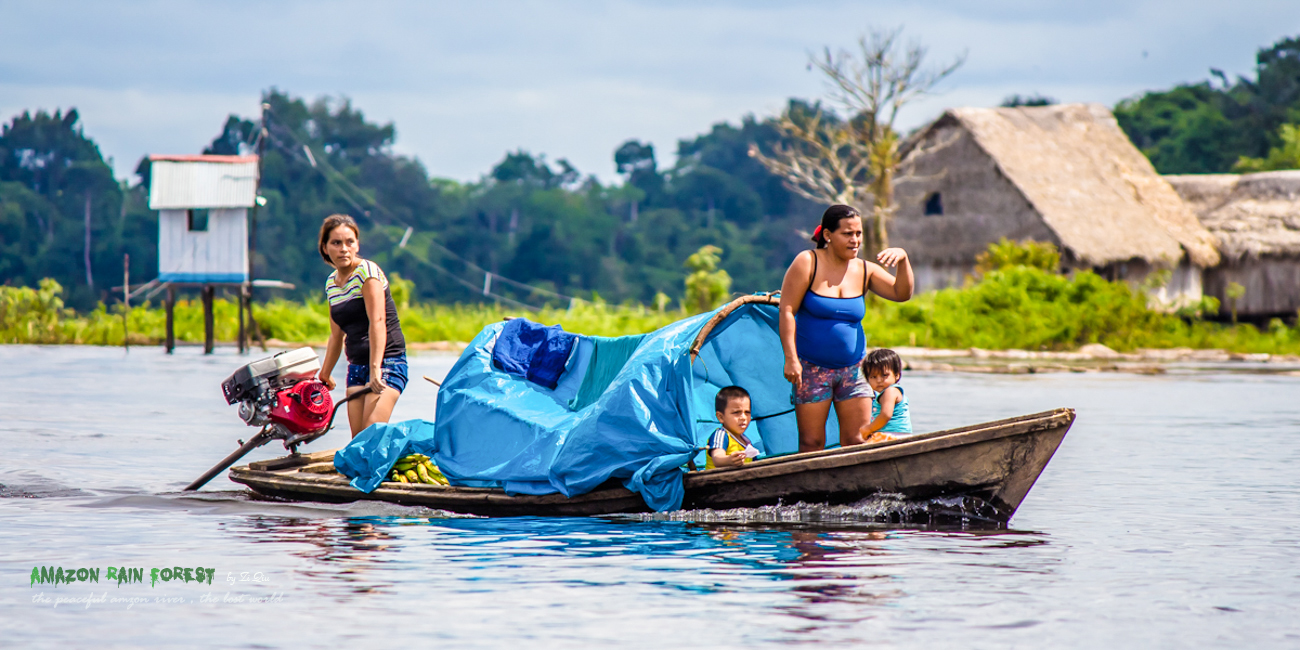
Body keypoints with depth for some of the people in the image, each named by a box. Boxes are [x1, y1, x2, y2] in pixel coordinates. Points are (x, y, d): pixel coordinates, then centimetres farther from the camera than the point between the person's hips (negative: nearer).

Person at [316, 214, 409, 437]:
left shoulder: (367, 271, -10)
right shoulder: (331, 283, 11)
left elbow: (377, 322, -21)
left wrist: (375, 369, -30)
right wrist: (324, 375, 27)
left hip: (387, 362, -7)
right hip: (357, 366, 7)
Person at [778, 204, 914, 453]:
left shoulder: (865, 270, 6)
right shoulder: (807, 263, -6)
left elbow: (901, 293, -2)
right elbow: (787, 311, -10)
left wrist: (903, 259, -20)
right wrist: (791, 359, -17)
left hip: (851, 369, 4)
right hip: (811, 368, -4)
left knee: (856, 442, -1)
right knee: (811, 444, -3)